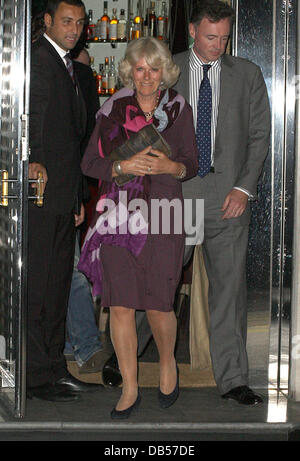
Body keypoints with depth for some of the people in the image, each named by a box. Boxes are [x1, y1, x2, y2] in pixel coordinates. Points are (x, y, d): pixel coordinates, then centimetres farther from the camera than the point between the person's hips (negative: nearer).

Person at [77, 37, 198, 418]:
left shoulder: (179, 110, 5)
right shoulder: (112, 110, 4)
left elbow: (191, 165, 9)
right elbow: (89, 163, 5)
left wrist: (170, 166, -13)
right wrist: (123, 167, -14)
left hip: (162, 218, -1)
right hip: (117, 218, 1)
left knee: (158, 305, 0)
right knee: (120, 305, -1)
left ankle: (167, 362, 32)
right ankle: (129, 388, 14)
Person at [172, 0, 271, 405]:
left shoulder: (247, 74, 7)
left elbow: (260, 135, 6)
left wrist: (244, 188, -5)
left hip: (228, 194, 1)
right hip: (176, 192, -1)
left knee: (229, 285, 1)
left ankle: (232, 379, 8)